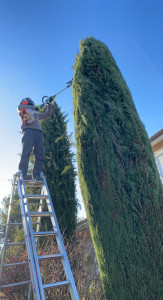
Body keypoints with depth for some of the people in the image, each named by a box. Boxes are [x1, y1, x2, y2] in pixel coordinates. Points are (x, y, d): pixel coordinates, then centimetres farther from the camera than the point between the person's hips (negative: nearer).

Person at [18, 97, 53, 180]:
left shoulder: (36, 114, 41)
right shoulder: (23, 112, 27)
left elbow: (48, 114, 48)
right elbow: (19, 107, 4)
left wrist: (49, 104, 43)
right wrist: (32, 107, 7)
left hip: (39, 133, 5)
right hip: (29, 131, -4)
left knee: (40, 155, -13)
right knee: (26, 153, -22)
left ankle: (36, 176, -18)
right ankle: (22, 174, -27)